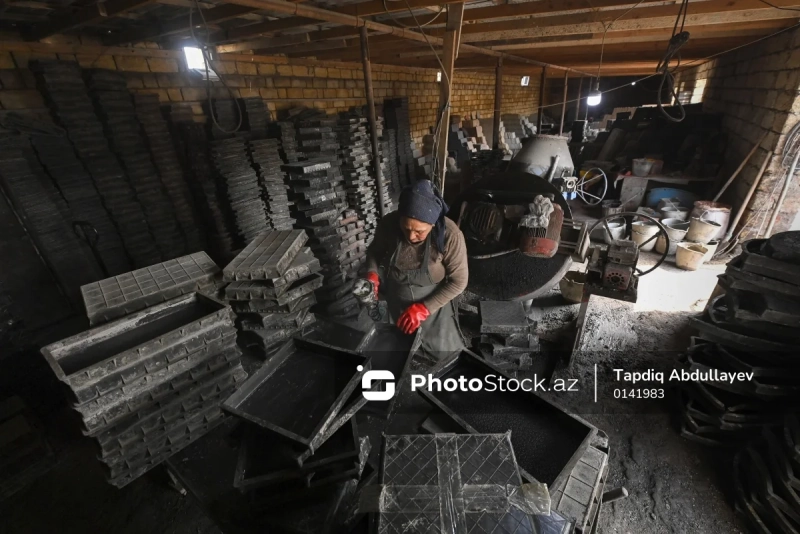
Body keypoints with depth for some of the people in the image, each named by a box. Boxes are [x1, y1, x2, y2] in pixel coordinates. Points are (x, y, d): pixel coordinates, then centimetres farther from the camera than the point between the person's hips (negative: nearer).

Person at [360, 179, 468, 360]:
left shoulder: (450, 235, -30)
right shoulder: (388, 224, -22)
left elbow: (458, 281, -19)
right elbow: (374, 250, 0)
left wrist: (424, 308, -25)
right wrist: (372, 273, -20)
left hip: (433, 304, -1)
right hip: (395, 305, 2)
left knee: (446, 354, 21)